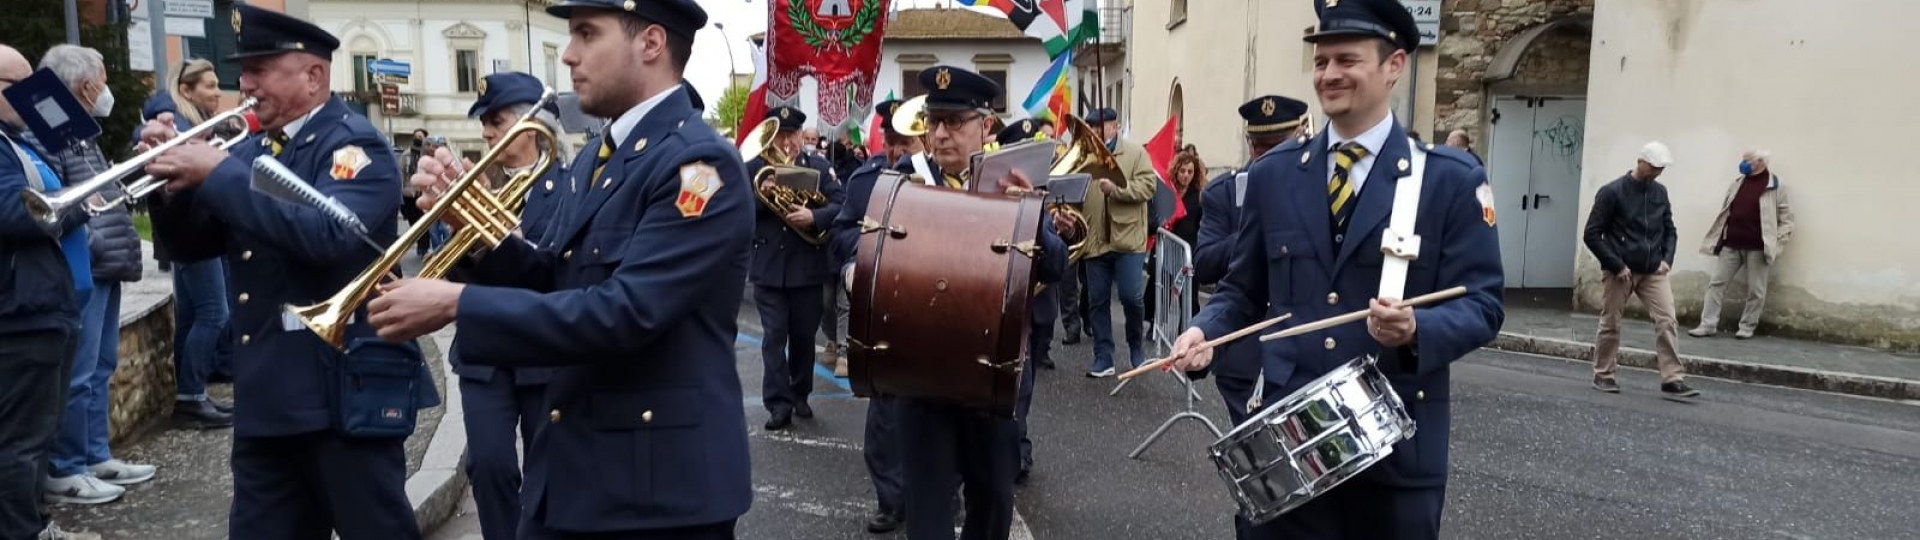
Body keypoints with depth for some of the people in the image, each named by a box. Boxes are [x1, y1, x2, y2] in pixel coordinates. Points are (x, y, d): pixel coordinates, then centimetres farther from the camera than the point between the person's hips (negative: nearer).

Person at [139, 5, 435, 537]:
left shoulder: (354, 144, -10)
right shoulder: (254, 151, 13)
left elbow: (329, 233, -28)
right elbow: (194, 244, 17)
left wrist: (219, 173, -21)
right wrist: (175, 180, -1)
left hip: (345, 391, -8)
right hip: (267, 394, 8)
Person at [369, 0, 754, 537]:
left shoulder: (699, 163, -17)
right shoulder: (594, 159, 12)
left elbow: (625, 312, -26)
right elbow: (550, 280, 13)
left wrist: (458, 304, -23)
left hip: (658, 480, -8)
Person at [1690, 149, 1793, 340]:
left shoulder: (1774, 187, -4)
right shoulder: (1737, 184, 11)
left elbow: (1786, 218, -2)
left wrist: (1776, 243, -9)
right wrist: (1718, 239, 12)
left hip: (1757, 248, -5)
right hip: (1731, 245, 5)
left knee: (1755, 290, 3)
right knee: (1716, 283, 2)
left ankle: (1747, 327, 15)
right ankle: (1708, 325, 6)